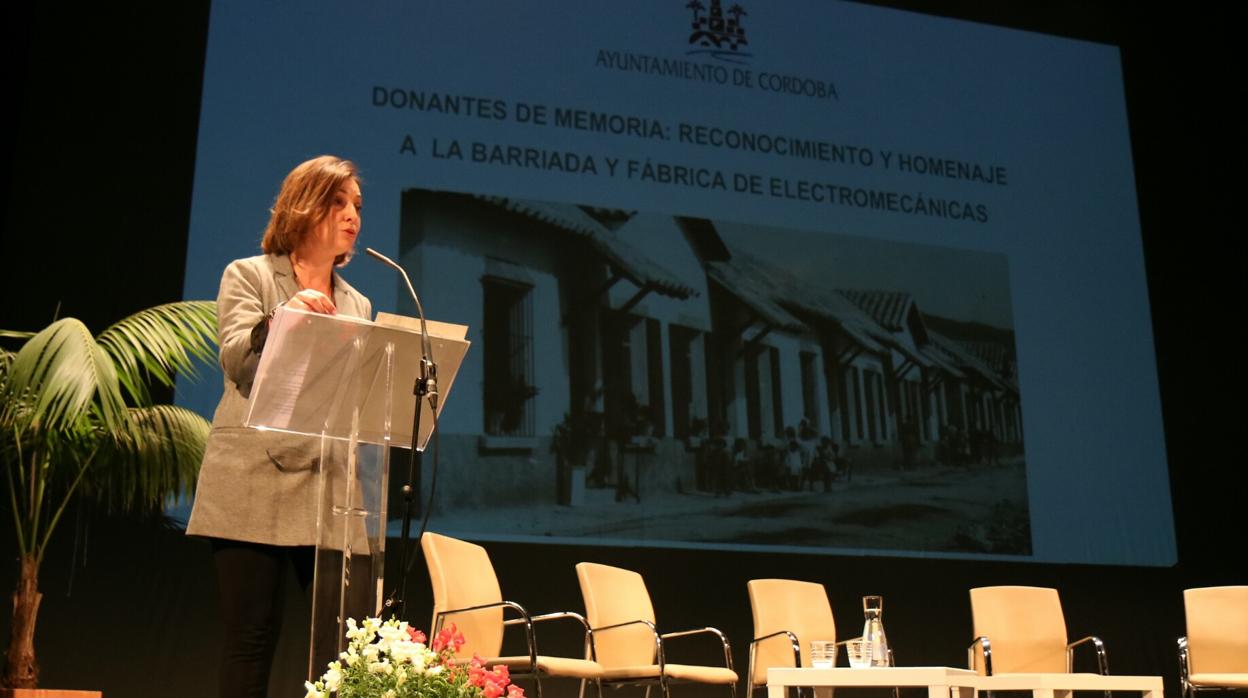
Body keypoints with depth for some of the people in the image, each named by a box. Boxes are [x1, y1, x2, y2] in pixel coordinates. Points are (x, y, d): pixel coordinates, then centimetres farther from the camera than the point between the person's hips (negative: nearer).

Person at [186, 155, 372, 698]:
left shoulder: (357, 304, 18)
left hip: (328, 493, 4)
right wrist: (288, 314, -22)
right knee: (252, 637, -3)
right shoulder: (247, 276, 7)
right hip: (254, 487, -4)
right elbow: (237, 362, -7)